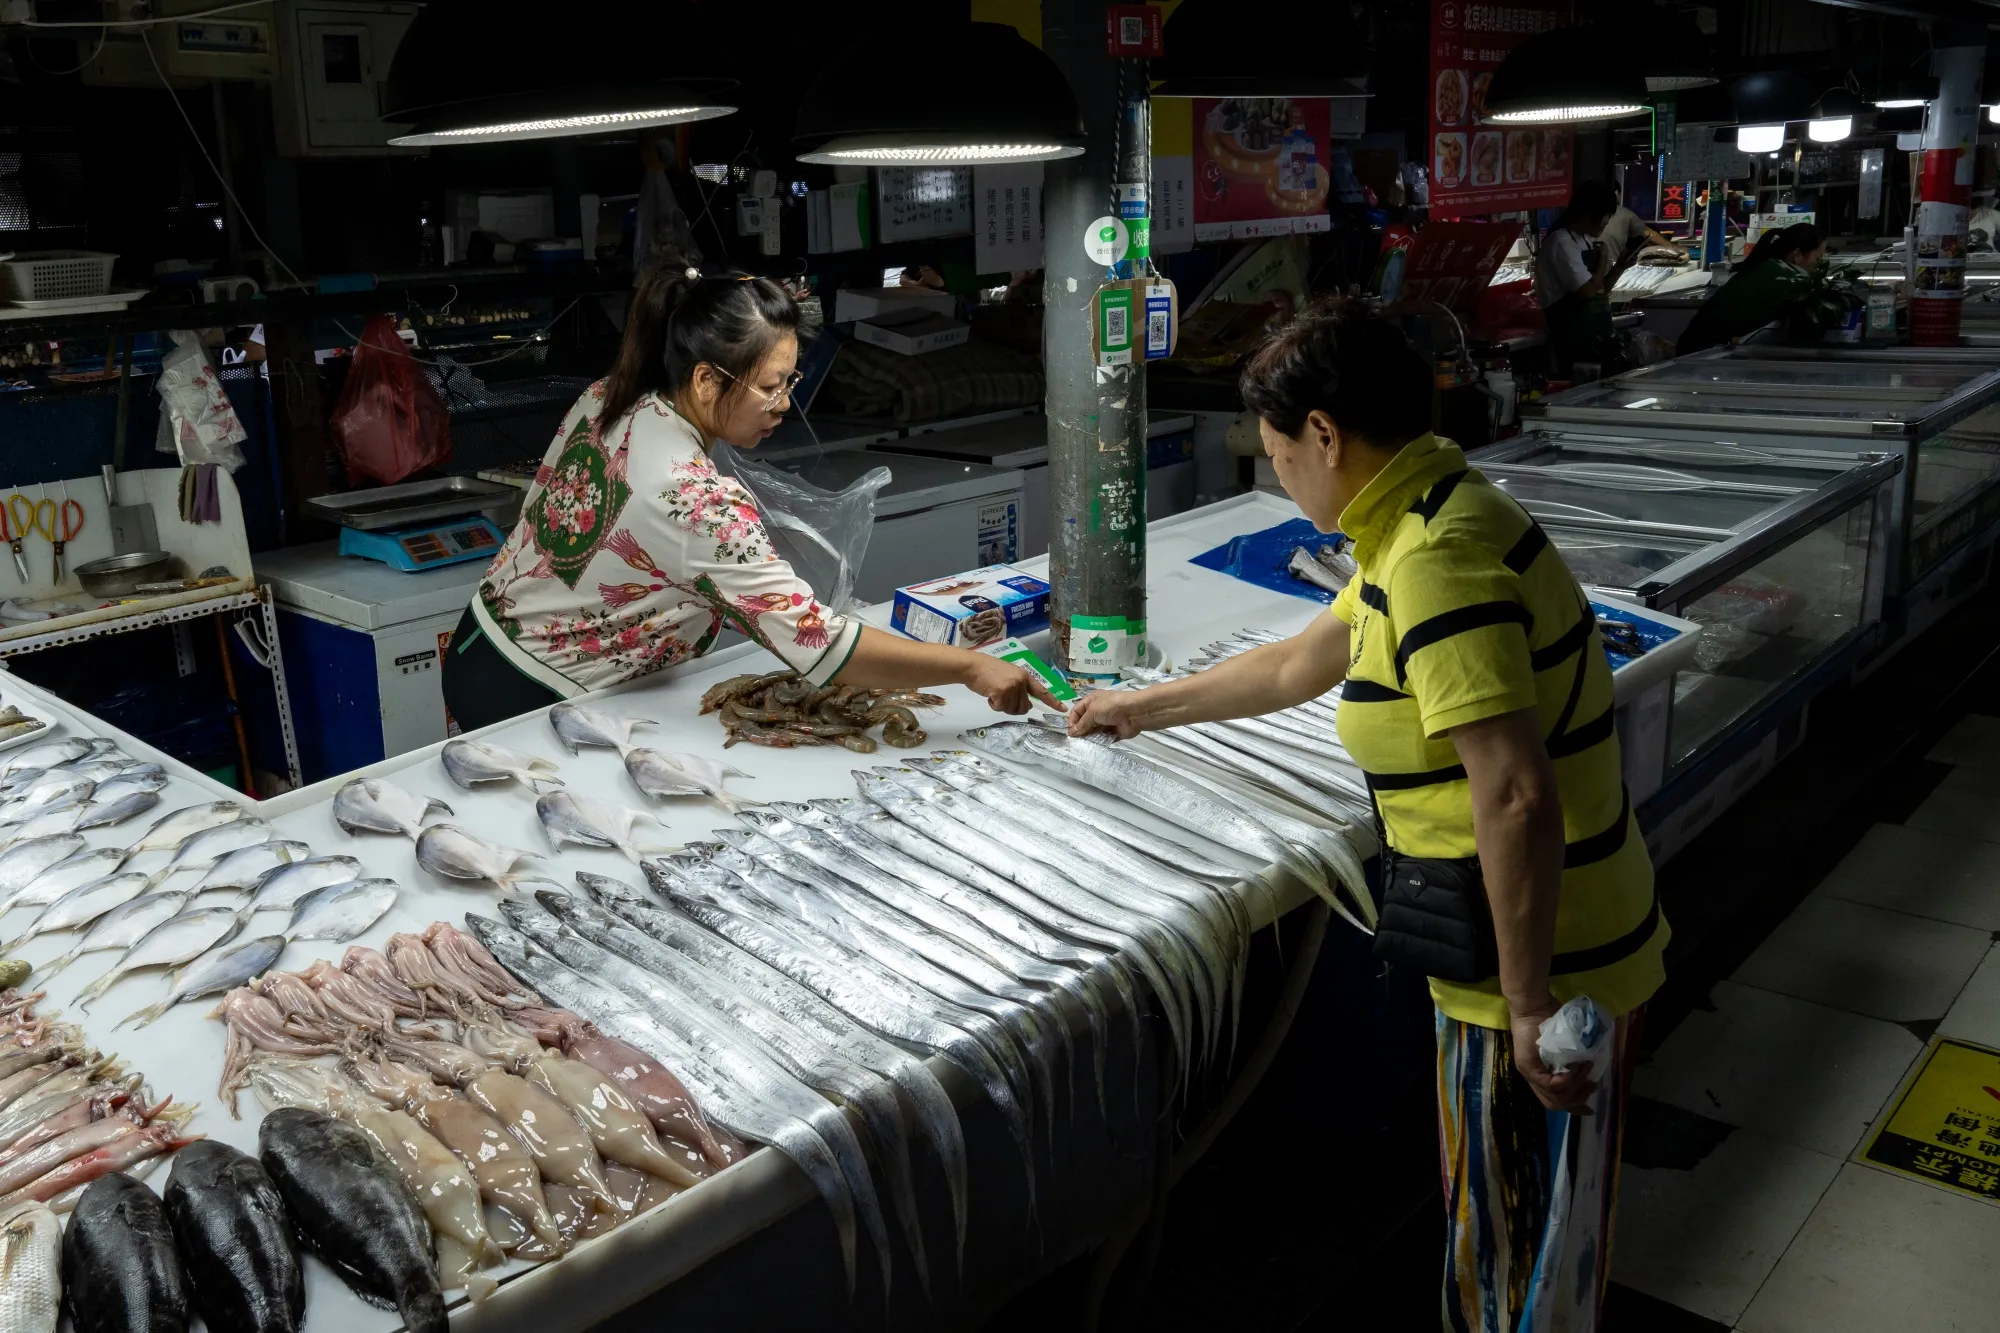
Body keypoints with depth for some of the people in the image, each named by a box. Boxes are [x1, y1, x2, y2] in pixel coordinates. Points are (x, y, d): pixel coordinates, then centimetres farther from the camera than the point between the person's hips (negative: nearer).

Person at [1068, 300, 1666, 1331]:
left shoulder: (1437, 560, -25)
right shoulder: (1437, 522, 9)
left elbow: (1516, 796, -32)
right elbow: (1299, 666, 21)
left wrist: (1527, 1003, -25)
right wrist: (1145, 708, 30)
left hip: (1548, 971, -10)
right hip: (1581, 942, 10)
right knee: (1527, 1234, 28)